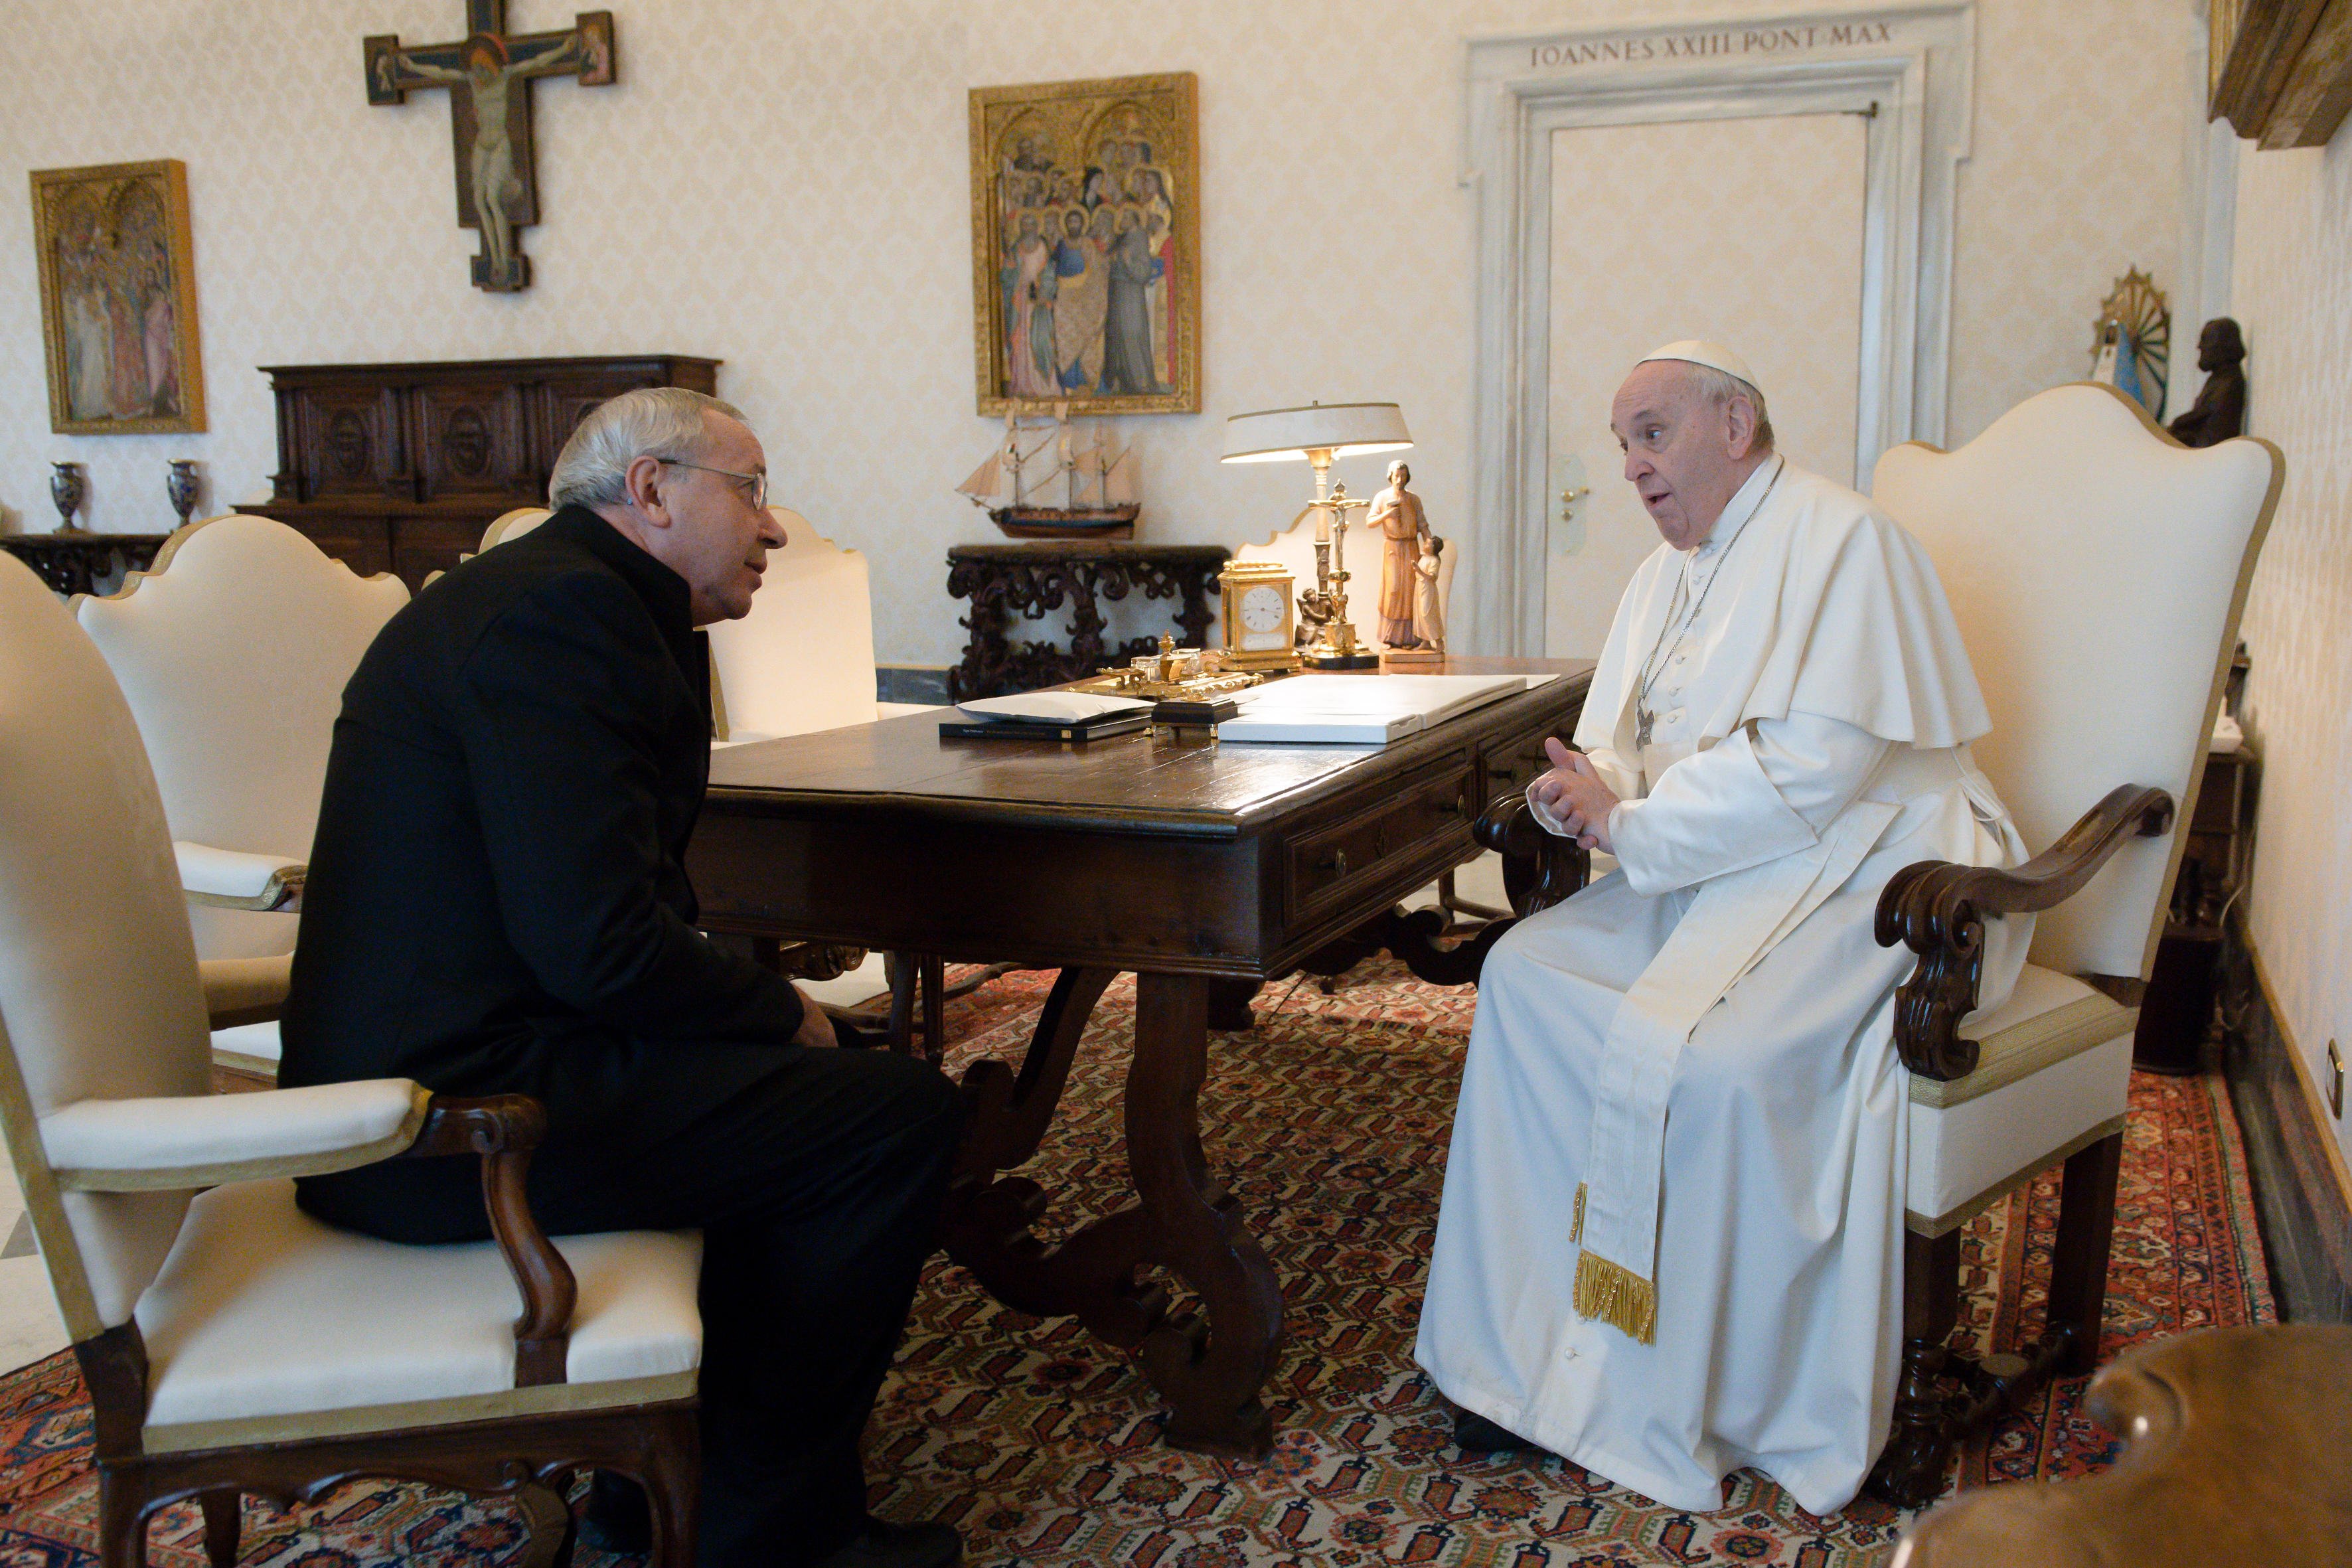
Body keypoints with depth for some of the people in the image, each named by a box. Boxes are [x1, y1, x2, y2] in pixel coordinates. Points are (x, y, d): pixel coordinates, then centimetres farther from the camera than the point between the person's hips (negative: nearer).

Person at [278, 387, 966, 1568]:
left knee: (825, 1069, 22)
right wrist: (780, 1012, -10)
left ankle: (670, 1463, 27)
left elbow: (631, 885, 16)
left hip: (416, 1064, 11)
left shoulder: (560, 594, 16)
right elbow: (598, 945, -24)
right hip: (456, 1110, -11)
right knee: (901, 1113, -10)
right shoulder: (561, 607, -17)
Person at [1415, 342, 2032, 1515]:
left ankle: (1685, 1410, -12)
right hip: (1719, 870, 9)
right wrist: (1588, 792, -9)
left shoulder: (1840, 540, -13)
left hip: (1866, 866, -9)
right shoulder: (1667, 573, 16)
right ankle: (1544, 1346, -3)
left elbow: (1816, 765, -23)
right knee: (1526, 974, -8)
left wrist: (1630, 826, -18)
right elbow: (1620, 744, 16)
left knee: (1695, 1051, -30)